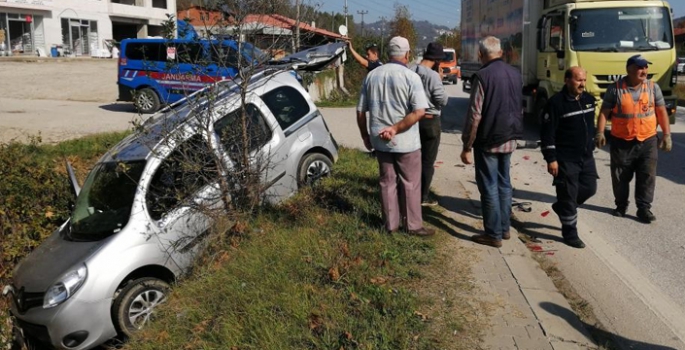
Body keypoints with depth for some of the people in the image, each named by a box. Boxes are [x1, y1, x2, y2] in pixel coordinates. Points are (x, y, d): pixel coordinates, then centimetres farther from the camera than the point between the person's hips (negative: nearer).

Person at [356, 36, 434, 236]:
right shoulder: (410, 77, -11)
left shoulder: (372, 75, 3)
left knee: (387, 182, 15)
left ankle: (391, 224, 23)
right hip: (406, 141, -4)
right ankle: (413, 225, 17)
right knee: (410, 184, 8)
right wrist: (395, 128, -18)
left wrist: (365, 136, 16)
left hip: (380, 141, 4)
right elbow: (419, 111, -21)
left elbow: (361, 111, 7)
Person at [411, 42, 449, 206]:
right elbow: (443, 101, -12)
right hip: (430, 121, -6)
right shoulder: (433, 76, -18)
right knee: (428, 161, 4)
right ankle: (423, 197, 10)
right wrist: (441, 80, -4)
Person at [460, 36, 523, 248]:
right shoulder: (515, 74, 7)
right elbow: (520, 108, 16)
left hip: (488, 140, -7)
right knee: (504, 184, 16)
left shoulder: (483, 76, -15)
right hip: (509, 139, 7)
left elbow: (475, 115, -17)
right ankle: (504, 228, 25)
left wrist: (467, 146, -12)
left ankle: (493, 234, 7)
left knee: (489, 187, 1)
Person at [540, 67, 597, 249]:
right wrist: (551, 159, -18)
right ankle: (570, 233, 12)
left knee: (589, 188, 14)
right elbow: (547, 133, -16)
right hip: (566, 159, -7)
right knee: (568, 194, -1)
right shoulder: (556, 102, -15)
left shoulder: (589, 99, 7)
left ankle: (561, 207, 38)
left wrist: (590, 147, 21)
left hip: (586, 157, 7)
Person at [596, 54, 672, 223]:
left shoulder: (653, 87, 2)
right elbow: (604, 112, -4)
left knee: (647, 177, 2)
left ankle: (644, 208, 11)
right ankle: (621, 205, 26)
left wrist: (667, 135, 3)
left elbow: (661, 112, 7)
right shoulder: (615, 88, -6)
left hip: (648, 141, 2)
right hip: (621, 142, -2)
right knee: (620, 177, 9)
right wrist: (600, 133, -15)